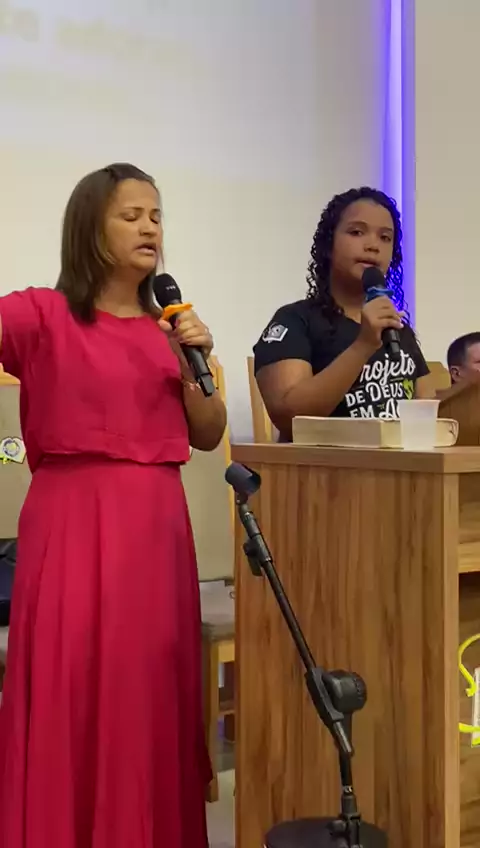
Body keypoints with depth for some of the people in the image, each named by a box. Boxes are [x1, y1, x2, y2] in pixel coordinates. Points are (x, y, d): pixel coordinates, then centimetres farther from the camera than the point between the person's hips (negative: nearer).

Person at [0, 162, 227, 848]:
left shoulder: (168, 326, 13)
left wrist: (196, 362, 0)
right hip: (72, 521, -4)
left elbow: (208, 437, 14)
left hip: (157, 523, 5)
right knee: (69, 686, -2)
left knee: (150, 687, 9)